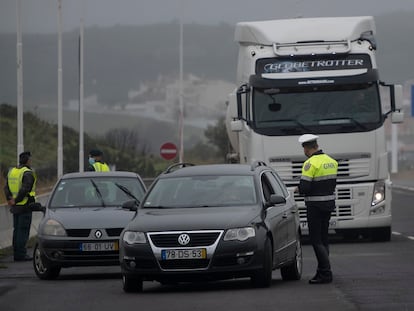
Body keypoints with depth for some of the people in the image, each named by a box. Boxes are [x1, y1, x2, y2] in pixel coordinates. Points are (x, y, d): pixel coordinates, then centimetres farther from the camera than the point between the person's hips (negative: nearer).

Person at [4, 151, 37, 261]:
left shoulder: (11, 172, 11)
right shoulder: (28, 173, -13)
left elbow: (6, 187, 6)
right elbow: (24, 189, -22)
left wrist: (9, 199, -3)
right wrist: (16, 201, -15)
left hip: (15, 207, 7)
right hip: (25, 206, -7)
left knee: (17, 230, 12)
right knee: (23, 231, -4)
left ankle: (16, 253, 14)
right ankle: (21, 254, -6)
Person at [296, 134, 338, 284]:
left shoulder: (311, 163, -16)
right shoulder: (331, 161, 9)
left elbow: (304, 188, -21)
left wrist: (298, 189, 1)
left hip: (315, 206, -8)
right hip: (329, 203, 8)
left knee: (316, 240, -4)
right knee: (323, 239, 15)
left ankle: (325, 273, -9)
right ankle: (322, 271, 18)